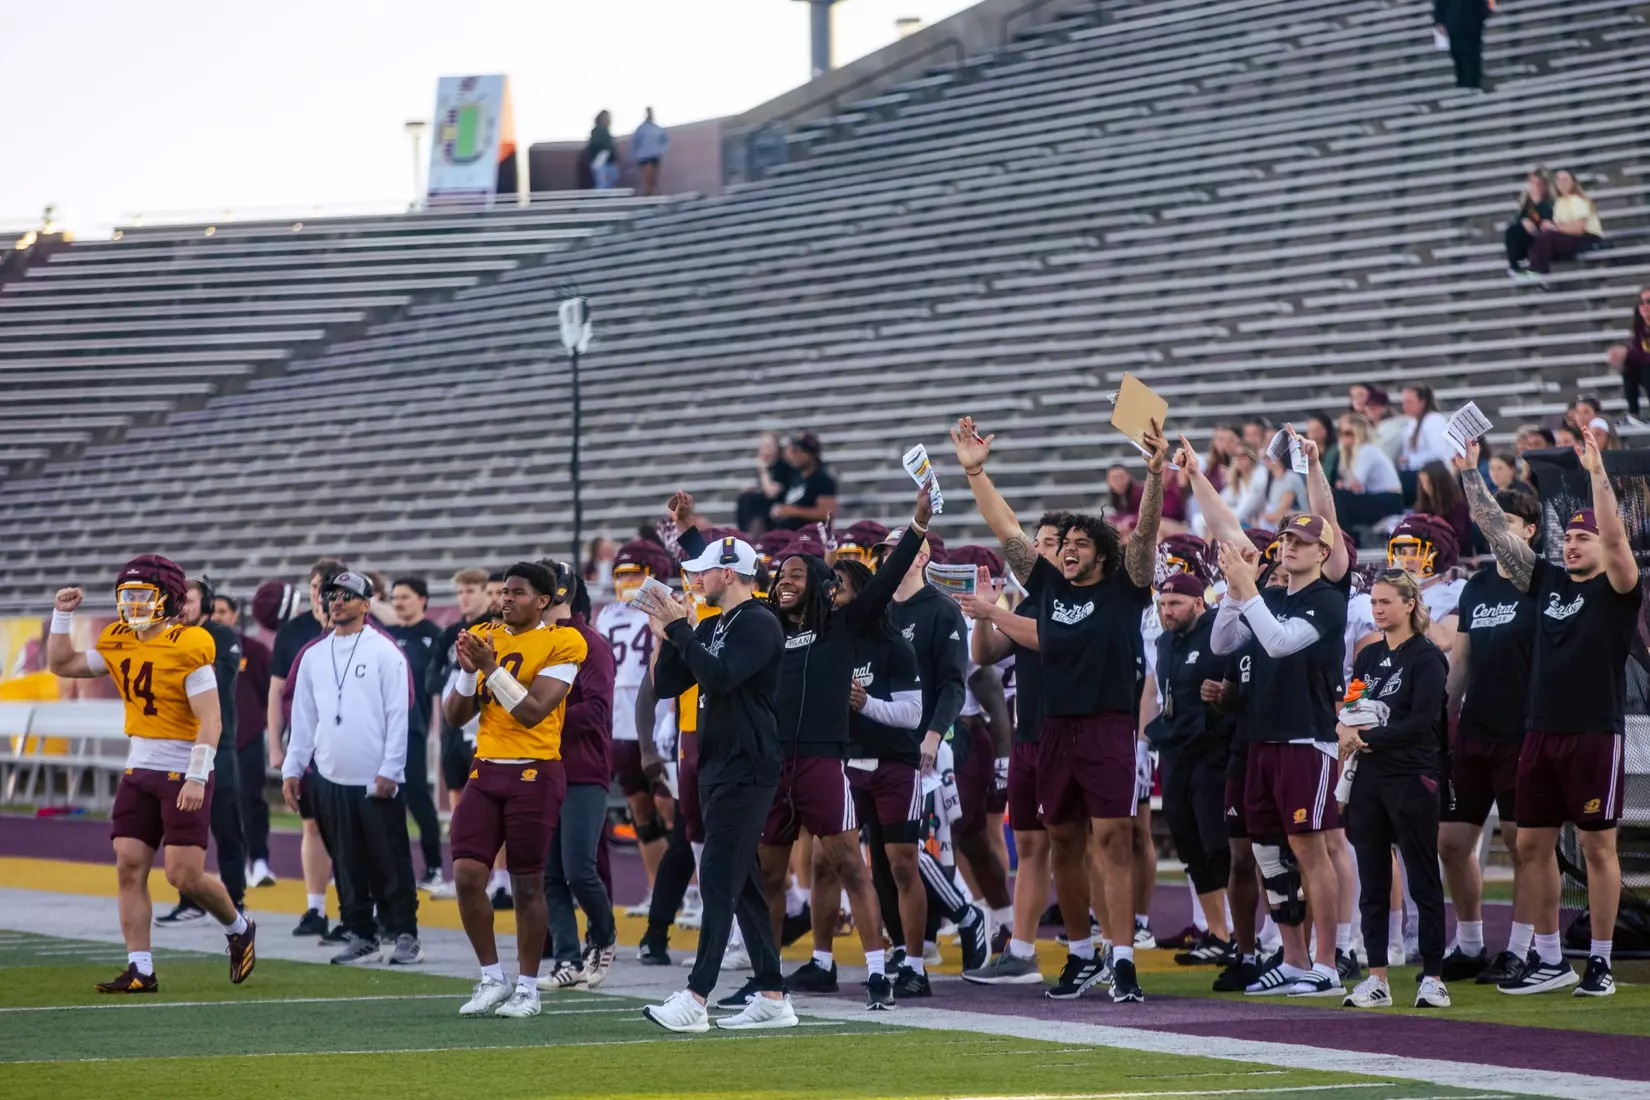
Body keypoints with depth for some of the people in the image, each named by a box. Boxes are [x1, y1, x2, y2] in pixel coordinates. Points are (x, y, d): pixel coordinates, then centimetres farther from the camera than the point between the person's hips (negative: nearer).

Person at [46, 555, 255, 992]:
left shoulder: (187, 649, -14)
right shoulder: (119, 643, 8)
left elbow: (211, 719, -17)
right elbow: (62, 664, 20)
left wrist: (196, 777, -23)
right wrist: (63, 615, 9)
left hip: (183, 773, -7)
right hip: (139, 769, 7)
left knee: (184, 875, -8)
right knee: (129, 867, -2)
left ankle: (239, 928, 20)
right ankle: (140, 970, 1)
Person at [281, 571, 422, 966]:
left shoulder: (384, 651, -3)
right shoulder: (314, 656, 12)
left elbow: (398, 716, -6)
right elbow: (303, 717, 15)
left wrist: (389, 771, -12)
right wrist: (292, 769, 8)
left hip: (378, 782, -5)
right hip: (330, 779, 5)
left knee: (391, 862, -3)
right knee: (346, 864, 7)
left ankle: (404, 936, 3)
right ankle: (361, 936, 13)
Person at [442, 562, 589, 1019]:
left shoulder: (561, 643, -6)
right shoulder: (483, 637, 11)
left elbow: (532, 712, -16)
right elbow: (454, 717, 10)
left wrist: (491, 666, -19)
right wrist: (467, 670, -6)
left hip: (534, 774, -5)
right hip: (485, 770, 5)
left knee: (527, 884, 0)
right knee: (466, 874, -6)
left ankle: (527, 987, 11)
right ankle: (492, 979, 9)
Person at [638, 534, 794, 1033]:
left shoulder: (759, 623, -11)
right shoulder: (710, 627, 17)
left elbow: (719, 676, -25)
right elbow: (666, 686, 15)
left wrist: (679, 629, -18)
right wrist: (671, 634, 2)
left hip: (747, 771, -10)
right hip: (717, 768, 10)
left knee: (719, 879, -14)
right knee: (742, 884, 10)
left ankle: (695, 1000, -19)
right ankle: (772, 998, 14)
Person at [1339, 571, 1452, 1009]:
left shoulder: (1426, 658, -6)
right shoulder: (1369, 656, 15)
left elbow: (1423, 723, -14)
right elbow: (1349, 709, 17)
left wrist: (1368, 738, -12)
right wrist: (1346, 728, -6)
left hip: (1412, 779, -7)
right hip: (1369, 779, 7)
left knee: (1423, 880, -2)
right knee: (1372, 881, 7)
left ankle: (1433, 977, 1)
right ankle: (1377, 978, 10)